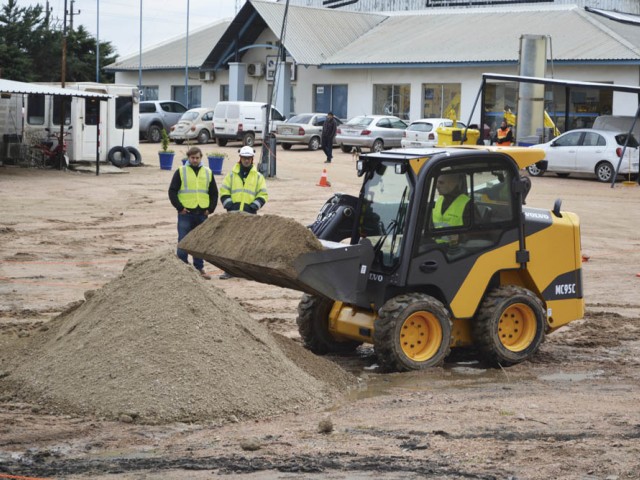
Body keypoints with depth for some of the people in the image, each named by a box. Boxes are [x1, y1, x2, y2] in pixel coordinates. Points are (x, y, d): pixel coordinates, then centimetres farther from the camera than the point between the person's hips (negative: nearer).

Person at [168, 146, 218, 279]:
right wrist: (179, 207, -9)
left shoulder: (208, 173, 11)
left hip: (202, 213, 3)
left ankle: (199, 268, 16)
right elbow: (172, 191, 0)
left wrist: (210, 209, 5)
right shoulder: (180, 172, 2)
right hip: (186, 213, -3)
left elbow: (214, 193, 16)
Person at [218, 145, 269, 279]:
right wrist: (229, 205, -5)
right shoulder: (232, 174, 10)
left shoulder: (258, 176, 10)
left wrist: (254, 206, -6)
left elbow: (263, 194, 8)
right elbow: (224, 192, 9)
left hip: (250, 214, 0)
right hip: (233, 214, 0)